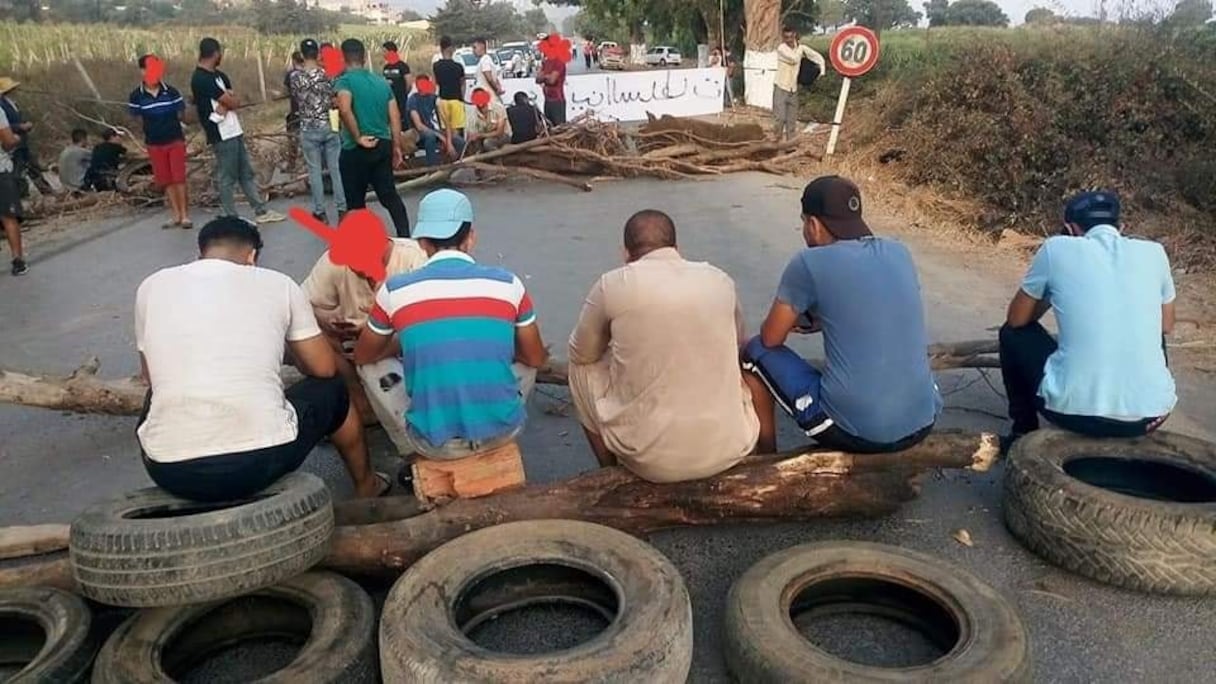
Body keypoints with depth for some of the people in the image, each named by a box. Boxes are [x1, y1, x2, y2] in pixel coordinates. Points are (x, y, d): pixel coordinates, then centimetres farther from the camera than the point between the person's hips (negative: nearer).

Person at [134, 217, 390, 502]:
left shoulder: (151, 286, 11)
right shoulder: (278, 283, 6)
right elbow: (324, 369, 13)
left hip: (171, 470, 3)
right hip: (261, 460, -2)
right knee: (331, 390, 28)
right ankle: (366, 485, 48)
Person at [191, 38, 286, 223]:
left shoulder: (218, 75, 13)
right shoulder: (201, 79, -17)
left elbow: (236, 102, 4)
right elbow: (232, 102, -18)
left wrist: (225, 104, -14)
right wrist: (229, 99, 2)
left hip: (234, 131, 9)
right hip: (222, 136, -9)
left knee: (247, 173, 14)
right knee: (227, 178, -1)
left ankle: (261, 211, 22)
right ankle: (231, 219, 8)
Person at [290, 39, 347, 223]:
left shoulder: (295, 76, -6)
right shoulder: (327, 73, -5)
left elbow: (295, 99, 5)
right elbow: (336, 100, 0)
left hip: (309, 129, -1)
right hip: (330, 126, 1)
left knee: (314, 170, 6)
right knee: (336, 168, 5)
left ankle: (319, 211, 10)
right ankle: (342, 208, 7)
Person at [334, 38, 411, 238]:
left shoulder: (345, 81, -10)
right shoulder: (382, 82, 8)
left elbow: (345, 110, -28)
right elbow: (395, 117, 8)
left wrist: (358, 138, -18)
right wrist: (396, 147, 13)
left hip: (355, 150, -5)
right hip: (383, 145, 5)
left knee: (356, 200, 9)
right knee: (389, 194, 14)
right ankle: (405, 236, 10)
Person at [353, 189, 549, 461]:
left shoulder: (395, 290, -5)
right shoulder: (507, 284, -4)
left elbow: (362, 357, 14)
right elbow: (537, 358, 10)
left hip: (434, 443, -1)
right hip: (501, 431, 1)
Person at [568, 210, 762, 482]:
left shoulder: (613, 284, -5)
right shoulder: (720, 280, 5)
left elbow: (582, 353, 11)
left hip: (650, 456, -2)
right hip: (728, 449, 3)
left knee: (582, 368, 24)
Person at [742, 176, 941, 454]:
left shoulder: (809, 263, -9)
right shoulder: (900, 253, 7)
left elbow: (770, 338, 4)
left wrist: (793, 317, 25)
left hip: (852, 431, -6)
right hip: (922, 424, 6)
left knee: (756, 351, 14)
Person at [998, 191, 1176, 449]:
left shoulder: (1057, 248, 0)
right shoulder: (1154, 252, 8)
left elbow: (1016, 320, 12)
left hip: (1075, 411, -3)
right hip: (1151, 413, 4)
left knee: (1013, 333, 23)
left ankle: (1024, 432, 30)